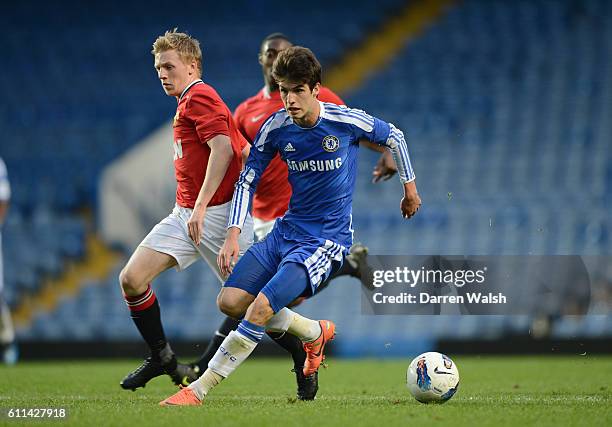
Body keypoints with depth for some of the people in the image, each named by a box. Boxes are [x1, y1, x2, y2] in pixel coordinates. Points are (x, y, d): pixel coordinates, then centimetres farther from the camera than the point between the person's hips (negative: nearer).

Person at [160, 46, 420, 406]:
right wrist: (233, 235, -4)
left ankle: (199, 390, -16)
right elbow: (248, 181, 7)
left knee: (261, 307, -22)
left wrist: (410, 190, 16)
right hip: (287, 229, 6)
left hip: (328, 239, -6)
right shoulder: (276, 127, -3)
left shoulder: (348, 121, -14)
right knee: (230, 301, -4)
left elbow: (394, 137, 5)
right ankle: (315, 333, 20)